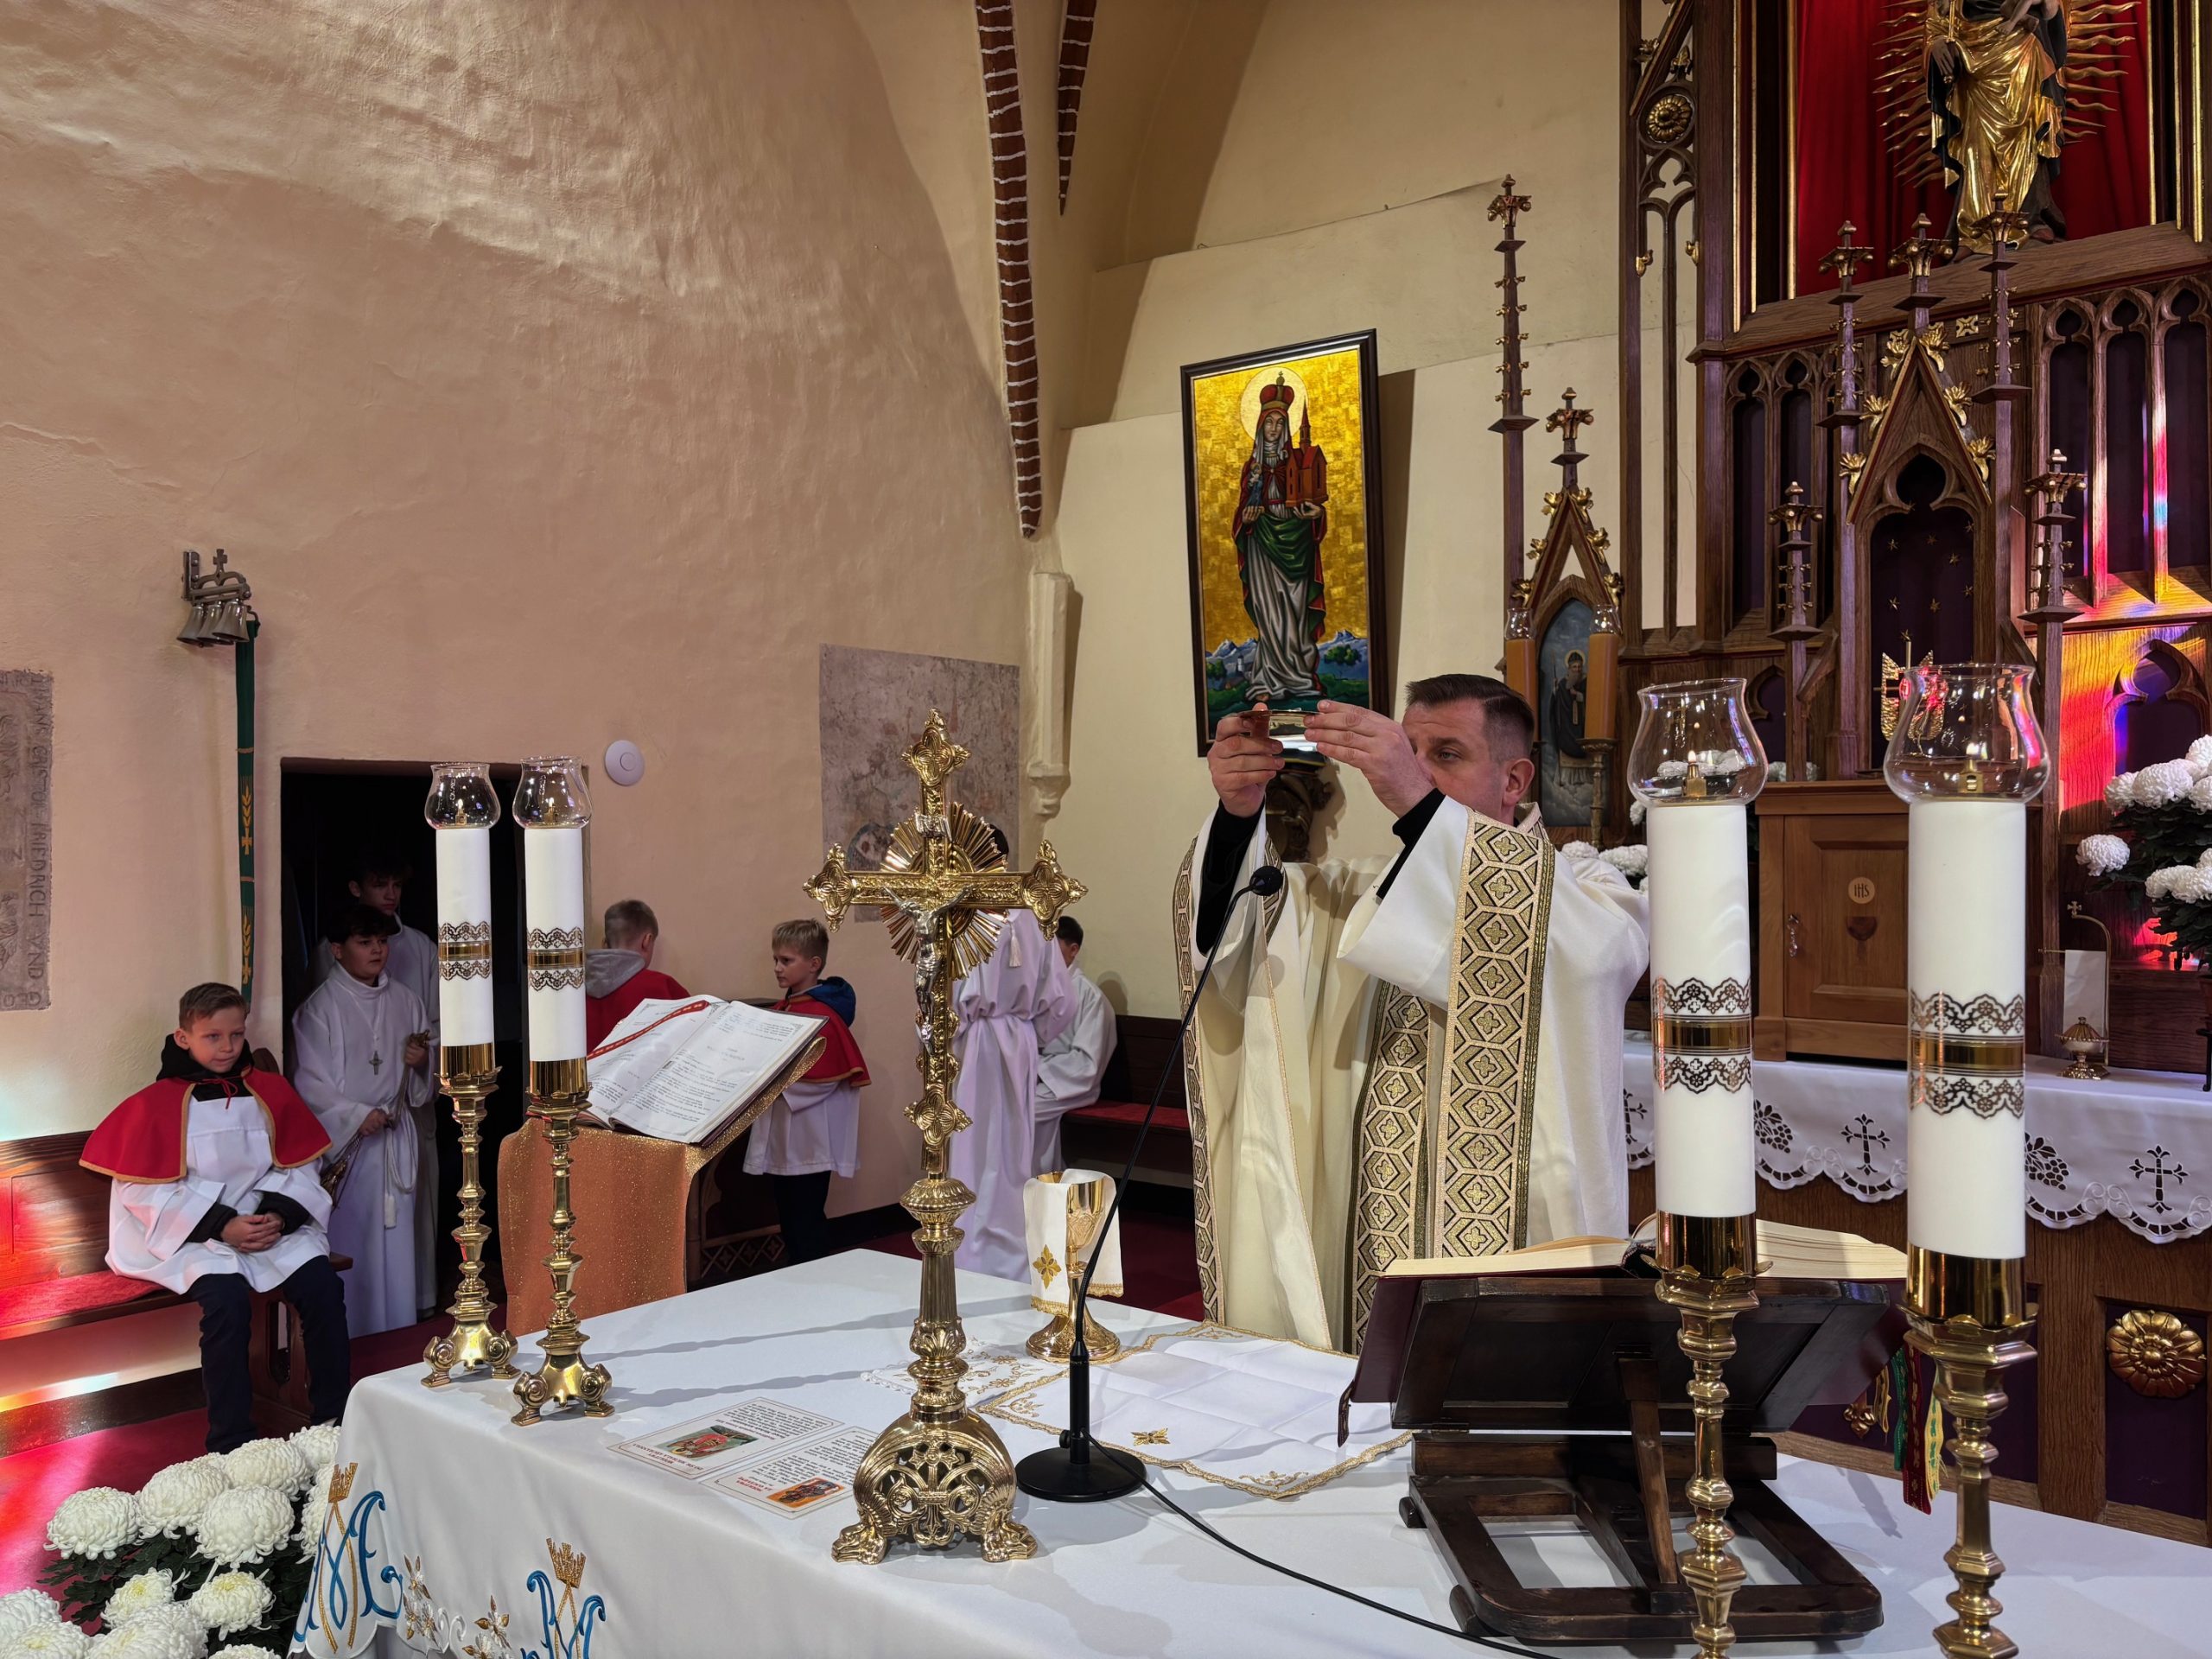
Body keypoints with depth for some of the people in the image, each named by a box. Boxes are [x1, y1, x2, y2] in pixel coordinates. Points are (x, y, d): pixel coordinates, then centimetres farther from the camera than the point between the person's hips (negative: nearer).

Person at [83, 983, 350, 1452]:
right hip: (192, 1235, -3)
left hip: (270, 1223, 3)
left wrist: (279, 1216, -11)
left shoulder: (269, 1091, 9)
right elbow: (146, 1192, -6)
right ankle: (230, 1445, -19)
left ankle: (333, 1420, -7)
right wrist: (222, 1226, -15)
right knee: (227, 1298, -31)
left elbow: (297, 1167, 9)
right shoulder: (157, 1104, -2)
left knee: (322, 1284, -20)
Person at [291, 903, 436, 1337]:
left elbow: (423, 1087, 15)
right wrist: (358, 1115, -17)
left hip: (397, 1141, 4)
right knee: (350, 1247, -1)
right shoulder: (320, 1008, -4)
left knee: (396, 1245, 5)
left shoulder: (405, 1002, 9)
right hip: (346, 1143, -4)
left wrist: (422, 1062, -7)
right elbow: (309, 1082, -8)